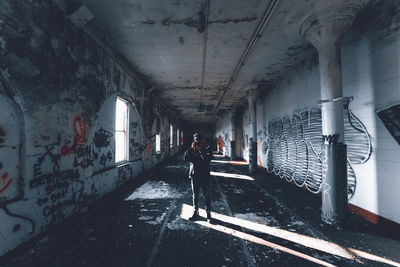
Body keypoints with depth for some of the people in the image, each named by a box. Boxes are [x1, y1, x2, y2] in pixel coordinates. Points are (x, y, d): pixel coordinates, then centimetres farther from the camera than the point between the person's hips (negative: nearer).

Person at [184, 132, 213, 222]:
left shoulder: (207, 149, -4)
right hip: (194, 176, 3)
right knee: (195, 195, 14)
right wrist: (191, 148, -15)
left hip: (205, 175, -2)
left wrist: (201, 150, -21)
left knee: (207, 195, 3)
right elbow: (186, 158, -10)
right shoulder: (192, 150, 4)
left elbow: (208, 158, -21)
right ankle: (195, 212, 30)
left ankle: (208, 213, 17)